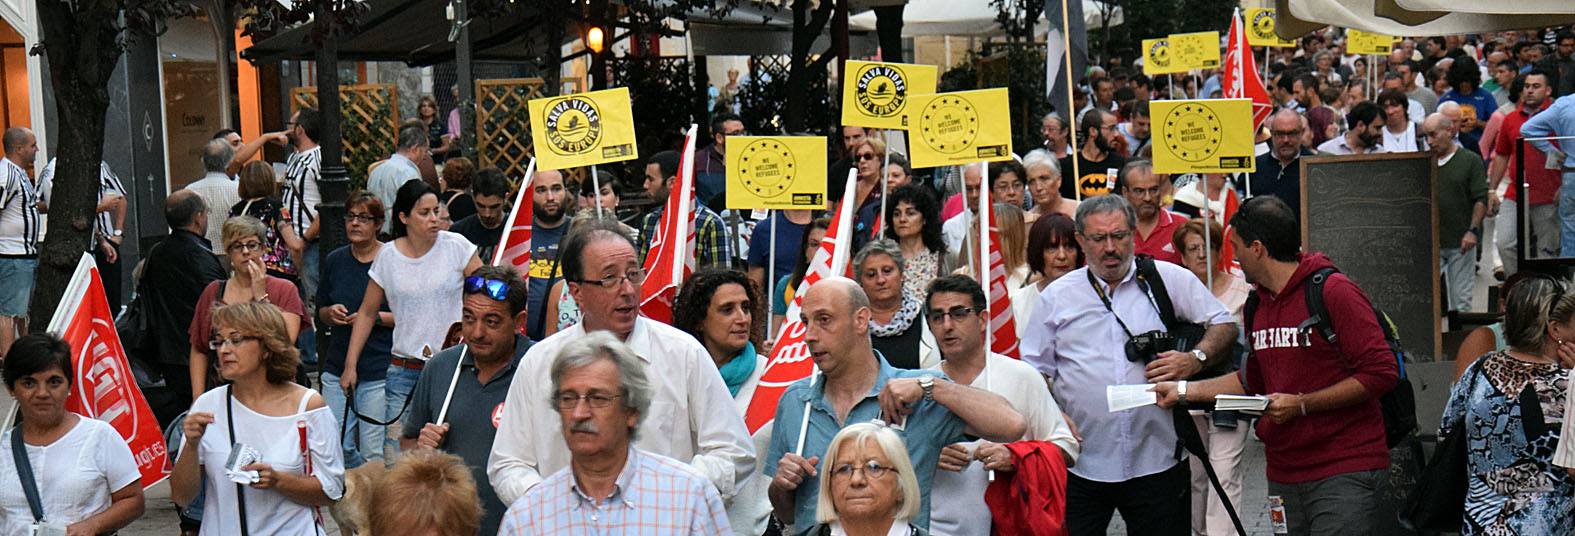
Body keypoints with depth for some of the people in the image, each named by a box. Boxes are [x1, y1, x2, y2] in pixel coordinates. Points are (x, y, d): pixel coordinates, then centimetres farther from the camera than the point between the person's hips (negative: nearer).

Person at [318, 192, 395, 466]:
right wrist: (331, 313, -2)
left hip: (379, 371, -5)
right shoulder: (335, 260, 10)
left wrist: (376, 317, -16)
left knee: (373, 452, -4)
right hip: (337, 368, 5)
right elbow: (321, 312, 20)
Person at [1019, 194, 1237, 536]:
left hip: (1156, 461, 0)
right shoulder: (1057, 296, 7)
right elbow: (1035, 371, 9)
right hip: (1080, 466, 1)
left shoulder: (1170, 280, 5)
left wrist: (1196, 359, -10)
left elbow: (1224, 325, 10)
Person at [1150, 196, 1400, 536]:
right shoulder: (1257, 304, 13)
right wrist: (1182, 390, 20)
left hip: (1344, 472, -7)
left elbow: (1380, 373, -16)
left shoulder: (1334, 292, -10)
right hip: (1283, 475, 8)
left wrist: (1302, 404, -18)